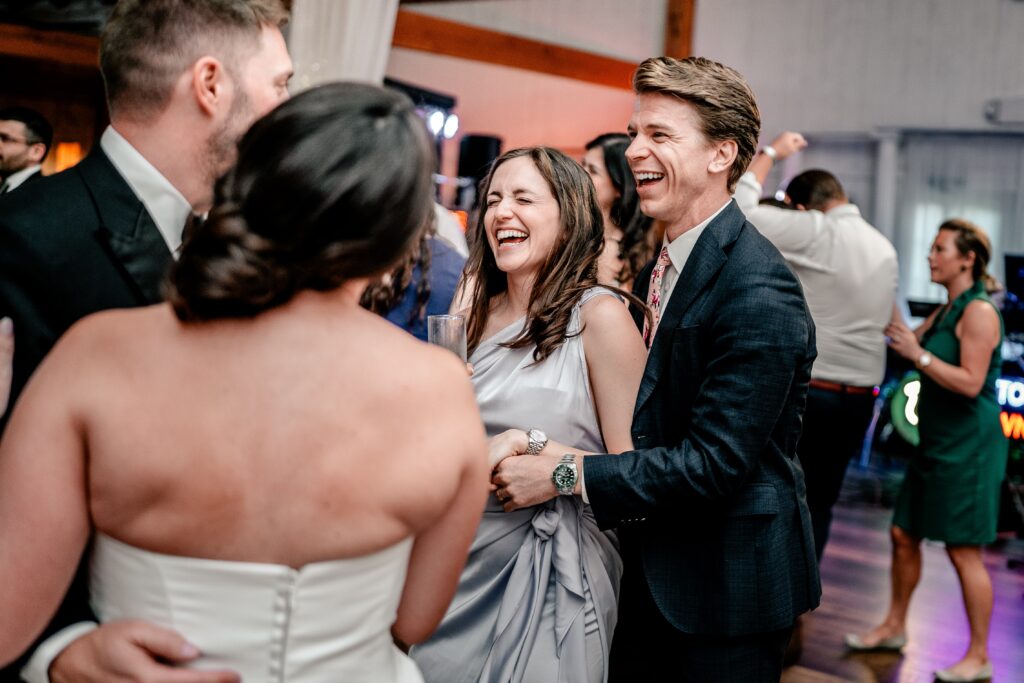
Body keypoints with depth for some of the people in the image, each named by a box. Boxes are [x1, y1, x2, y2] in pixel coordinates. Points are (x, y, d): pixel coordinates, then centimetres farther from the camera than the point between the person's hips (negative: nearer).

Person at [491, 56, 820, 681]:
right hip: (653, 571, 8)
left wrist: (564, 476, -21)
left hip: (726, 582, -8)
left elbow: (715, 462, -25)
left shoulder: (759, 292, -22)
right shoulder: (661, 266, 7)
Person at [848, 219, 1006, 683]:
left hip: (968, 445, -9)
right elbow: (907, 340, 15)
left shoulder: (979, 311, -14)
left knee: (963, 550, -5)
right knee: (904, 535, 14)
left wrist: (918, 354, -21)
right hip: (936, 442, 9)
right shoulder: (946, 311, 15)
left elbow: (970, 383, -21)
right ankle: (894, 627, 28)